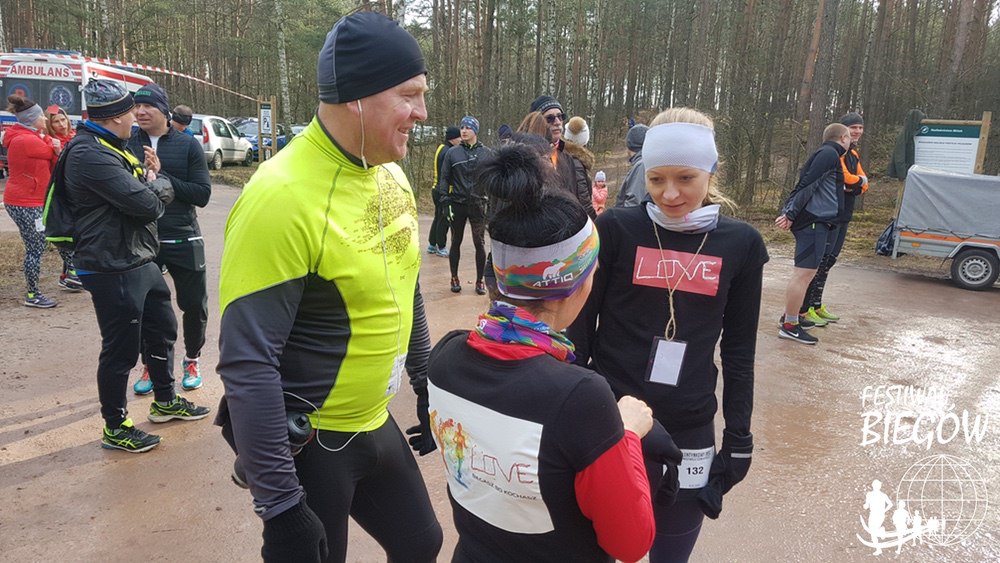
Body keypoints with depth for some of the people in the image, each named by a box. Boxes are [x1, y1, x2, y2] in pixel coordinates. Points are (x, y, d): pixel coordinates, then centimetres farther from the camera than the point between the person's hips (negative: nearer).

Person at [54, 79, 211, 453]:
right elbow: (148, 205, -25)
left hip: (139, 261, 11)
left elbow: (135, 193, 16)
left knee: (162, 329, 21)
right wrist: (159, 183, -3)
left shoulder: (106, 148, 14)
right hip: (113, 270, -11)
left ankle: (165, 401, 39)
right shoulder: (90, 155, -21)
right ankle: (115, 428, 20)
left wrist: (150, 179, -5)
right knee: (121, 350, 2)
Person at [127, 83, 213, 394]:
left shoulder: (188, 145, -2)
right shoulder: (128, 144, 1)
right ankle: (149, 365, 29)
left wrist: (162, 177, -17)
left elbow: (203, 194, -8)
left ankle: (192, 360, 31)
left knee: (194, 305, 9)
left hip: (183, 241, -1)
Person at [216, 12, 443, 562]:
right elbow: (247, 362, -24)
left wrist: (427, 385, 18)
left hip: (375, 423, 7)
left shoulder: (390, 173, 0)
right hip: (305, 442, -7)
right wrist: (280, 506, -22)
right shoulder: (282, 196, -25)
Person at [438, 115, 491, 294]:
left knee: (479, 243, 3)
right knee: (456, 242, 10)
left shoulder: (486, 153, 1)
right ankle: (454, 278, 22)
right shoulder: (453, 152, 1)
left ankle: (480, 280, 14)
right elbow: (444, 178, 2)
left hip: (478, 205, 0)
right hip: (457, 204, 1)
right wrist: (445, 201, -6)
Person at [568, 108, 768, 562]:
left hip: (688, 431, 2)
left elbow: (738, 351, 5)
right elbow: (579, 326, -3)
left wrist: (738, 437, 6)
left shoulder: (741, 244, -2)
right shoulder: (615, 229, -8)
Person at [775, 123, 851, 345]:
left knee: (805, 272, 18)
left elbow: (804, 184, 19)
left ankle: (791, 316, 27)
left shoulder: (828, 154, 22)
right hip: (814, 220, -11)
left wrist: (790, 213, 10)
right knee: (804, 272, -9)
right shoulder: (829, 153, -9)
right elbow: (807, 184, -17)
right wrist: (791, 214, -20)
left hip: (817, 221, 11)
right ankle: (789, 325, -7)